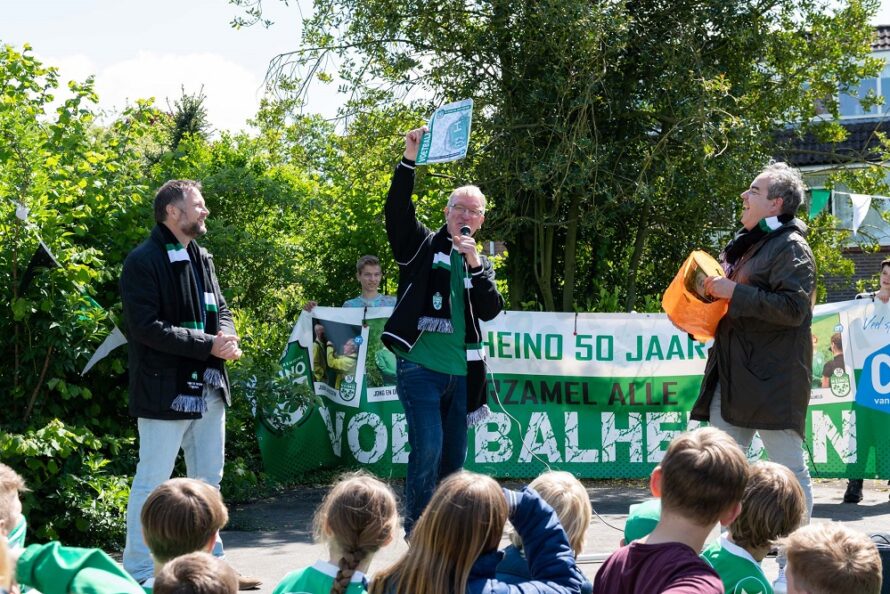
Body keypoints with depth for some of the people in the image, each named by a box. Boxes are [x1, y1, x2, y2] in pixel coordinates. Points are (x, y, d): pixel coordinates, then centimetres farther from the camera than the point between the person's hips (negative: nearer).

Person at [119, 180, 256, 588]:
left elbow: (220, 309, 19)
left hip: (208, 387, 8)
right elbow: (146, 326, -20)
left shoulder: (202, 258, 14)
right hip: (166, 390, -8)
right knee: (152, 481, -3)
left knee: (208, 479, 15)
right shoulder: (144, 262, -12)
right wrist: (208, 345, -20)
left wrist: (228, 336, -6)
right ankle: (138, 572, 5)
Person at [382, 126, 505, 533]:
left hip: (460, 373, 5)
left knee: (454, 455, 9)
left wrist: (475, 265, -10)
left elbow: (491, 311, 2)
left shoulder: (480, 263, 16)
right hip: (420, 366, -5)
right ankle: (416, 528, -4)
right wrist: (410, 160, -23)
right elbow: (396, 210, -12)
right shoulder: (422, 245, 5)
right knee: (428, 447, -14)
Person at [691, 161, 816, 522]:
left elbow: (794, 307, -21)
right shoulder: (745, 244, 19)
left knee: (789, 468, -4)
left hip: (773, 380, -9)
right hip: (732, 375, 9)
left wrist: (734, 292, -20)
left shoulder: (791, 247, -8)